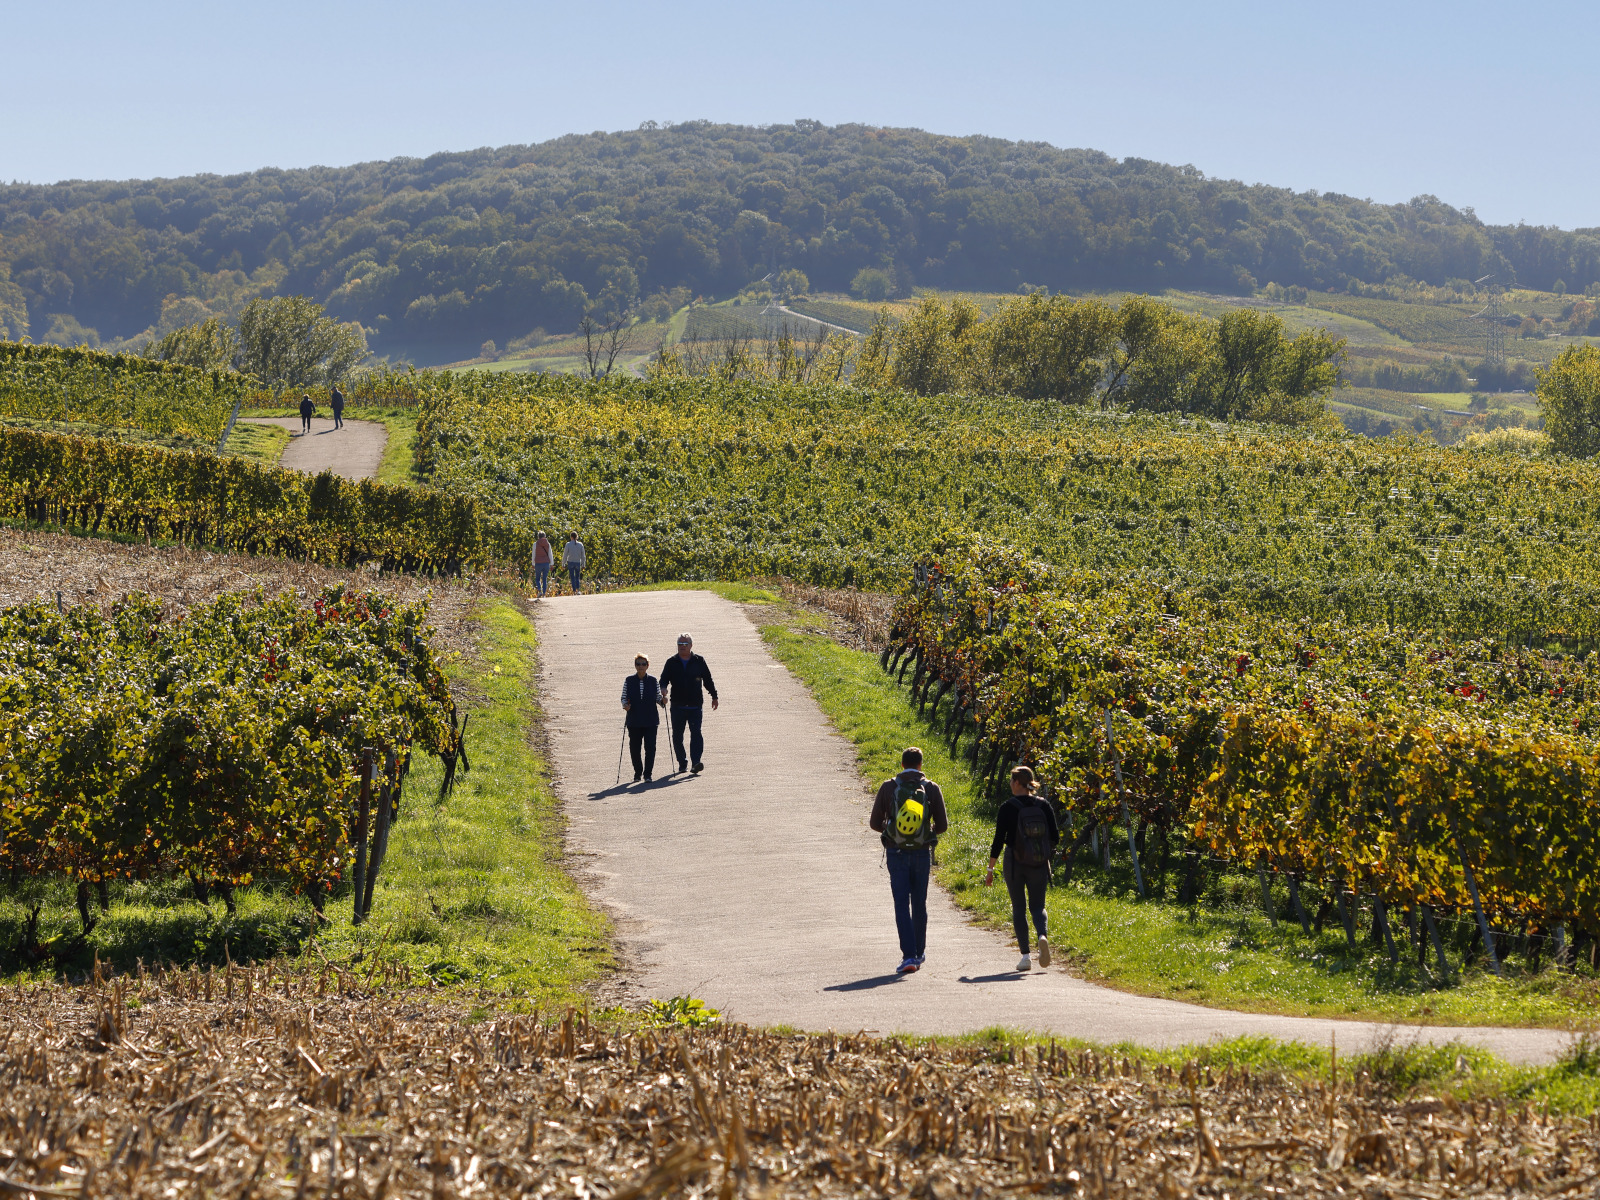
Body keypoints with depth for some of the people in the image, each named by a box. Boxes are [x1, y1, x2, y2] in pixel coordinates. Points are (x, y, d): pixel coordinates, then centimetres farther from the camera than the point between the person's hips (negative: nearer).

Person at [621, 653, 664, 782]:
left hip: (650, 720, -1)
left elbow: (657, 697, 10)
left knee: (650, 747, -7)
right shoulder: (629, 681, 3)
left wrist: (662, 701, -11)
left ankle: (648, 774, 0)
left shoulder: (653, 681, 4)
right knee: (634, 747, 6)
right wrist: (625, 705, -14)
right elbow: (624, 697, 7)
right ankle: (638, 773, 23)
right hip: (634, 720, 1)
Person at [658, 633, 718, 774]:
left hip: (695, 705, -2)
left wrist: (714, 697, 18)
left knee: (696, 733, -13)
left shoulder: (699, 661, 6)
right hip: (677, 706, 2)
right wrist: (663, 689, -17)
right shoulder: (672, 662, 7)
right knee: (677, 735, 5)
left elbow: (708, 680, 14)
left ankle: (696, 762, -18)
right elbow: (664, 679, 6)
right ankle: (682, 762, 17)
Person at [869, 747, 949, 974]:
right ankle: (919, 953, 26)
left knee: (901, 905, -2)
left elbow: (874, 823, 1)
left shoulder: (888, 787, -1)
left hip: (896, 853, -1)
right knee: (919, 904, 15)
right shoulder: (931, 789, -1)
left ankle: (909, 956, -13)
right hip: (922, 853, 1)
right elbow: (942, 825, 0)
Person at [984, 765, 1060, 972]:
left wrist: (990, 869, -2)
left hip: (1014, 863, -2)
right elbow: (1055, 837, 0)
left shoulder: (1008, 808, -8)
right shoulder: (1044, 805, 0)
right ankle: (1043, 935, -21)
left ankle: (1026, 956, 2)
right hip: (1039, 864, 2)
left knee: (1019, 908, 9)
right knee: (1037, 906, 11)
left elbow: (998, 840, -8)